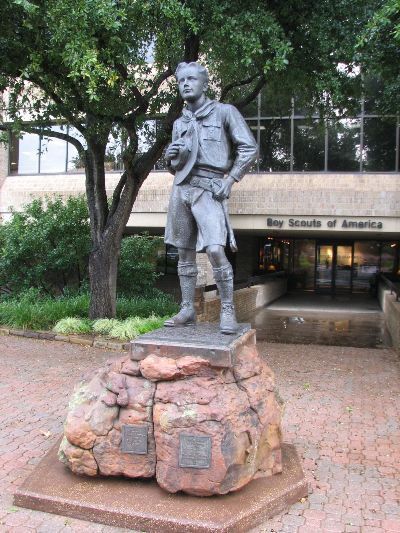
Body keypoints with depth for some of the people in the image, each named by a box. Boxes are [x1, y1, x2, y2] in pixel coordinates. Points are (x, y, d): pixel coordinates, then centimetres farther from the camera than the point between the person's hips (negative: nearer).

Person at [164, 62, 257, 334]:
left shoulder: (224, 112, 3)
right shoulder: (179, 123, 19)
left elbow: (249, 148, -2)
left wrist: (230, 180, -10)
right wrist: (171, 156, 1)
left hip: (209, 189, -6)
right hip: (181, 188, 6)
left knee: (215, 250, -19)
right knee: (185, 253, 6)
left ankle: (228, 311, -7)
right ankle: (187, 310, 14)